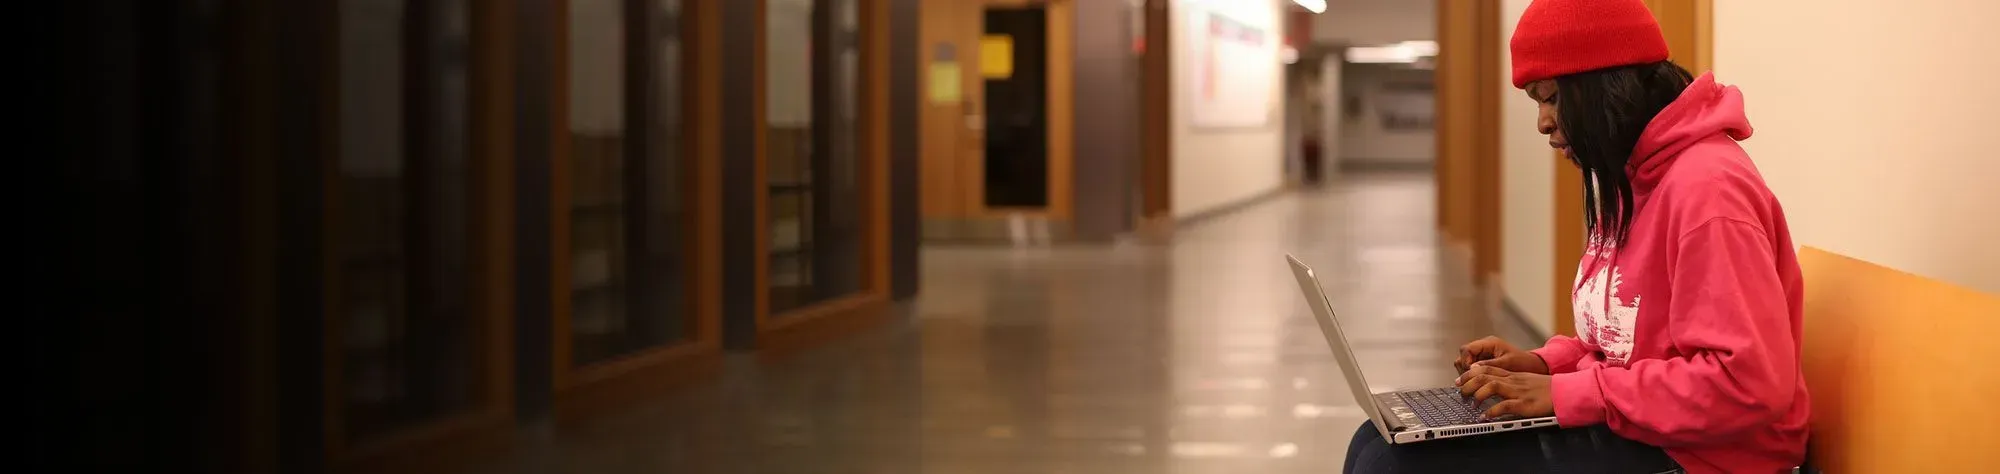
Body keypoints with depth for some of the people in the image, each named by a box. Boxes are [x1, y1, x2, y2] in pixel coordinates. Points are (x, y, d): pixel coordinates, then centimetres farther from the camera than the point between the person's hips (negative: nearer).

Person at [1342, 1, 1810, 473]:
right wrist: (1544, 364, 3)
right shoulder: (1628, 177, 13)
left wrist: (1565, 393, -23)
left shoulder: (1705, 187, -20)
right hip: (1626, 426, 10)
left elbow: (1749, 383, -27)